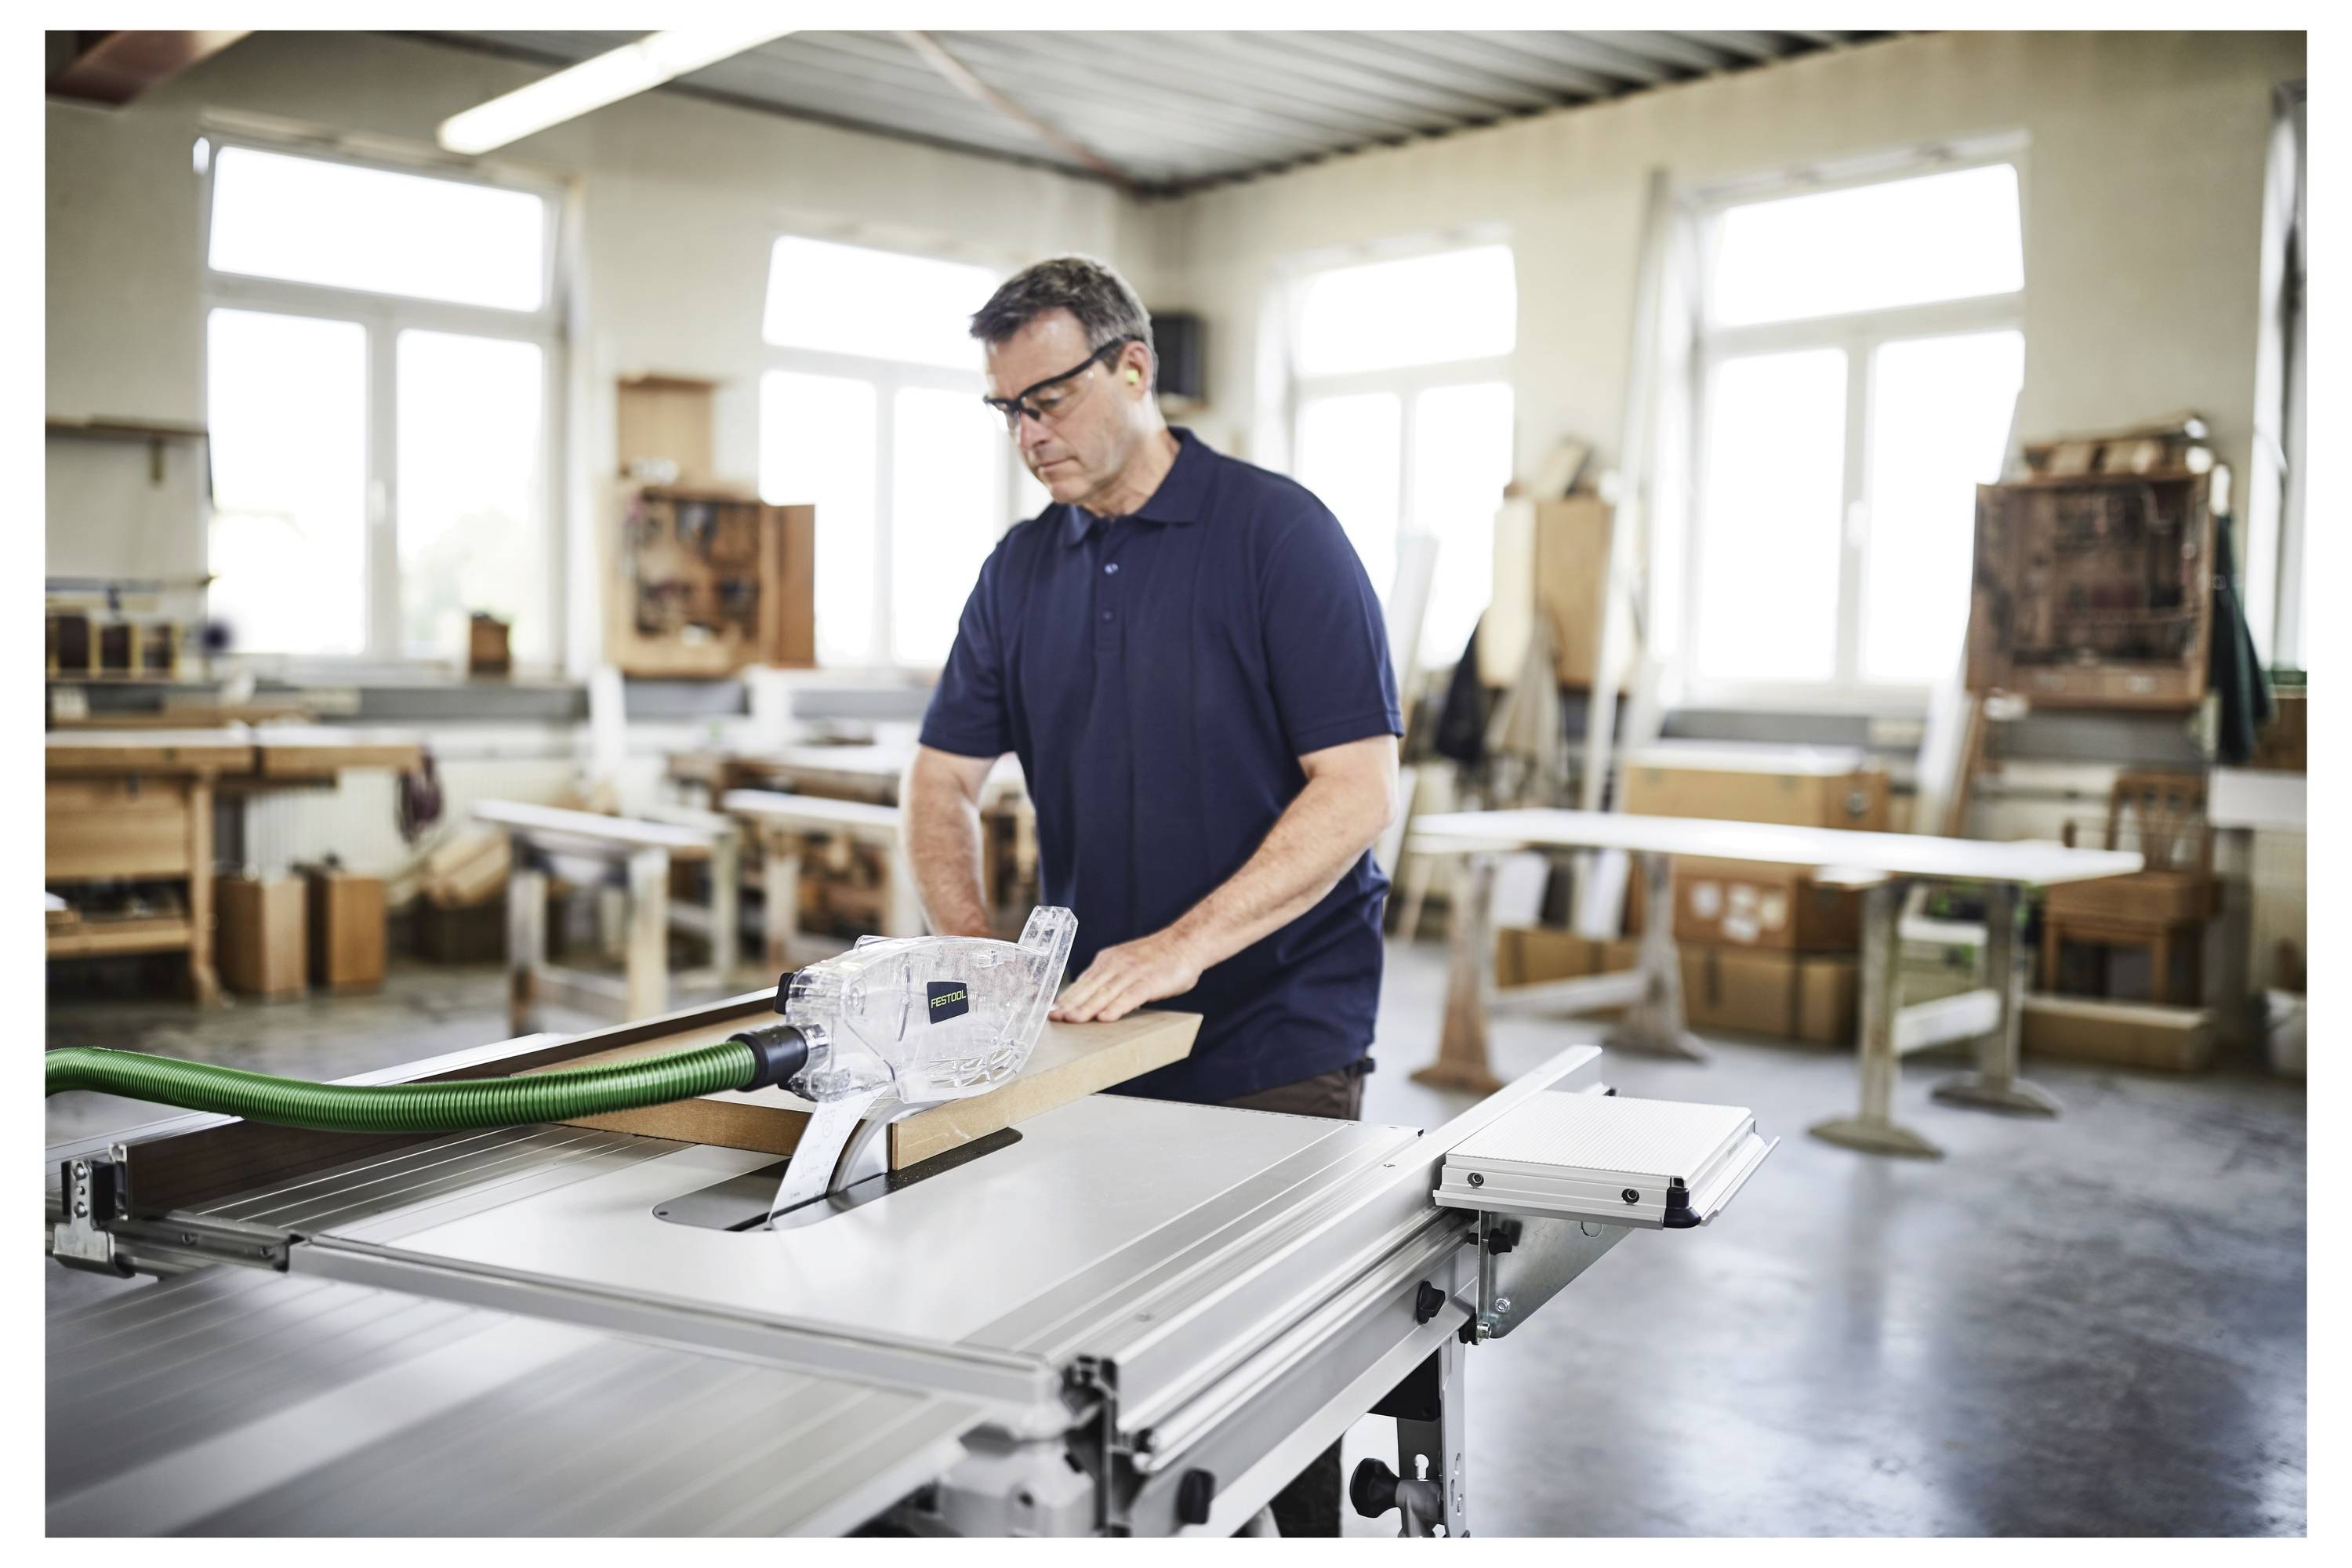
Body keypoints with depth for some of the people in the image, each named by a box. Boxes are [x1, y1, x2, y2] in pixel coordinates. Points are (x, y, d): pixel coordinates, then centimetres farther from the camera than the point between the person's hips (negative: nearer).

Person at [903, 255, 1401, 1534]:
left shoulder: (1279, 532, -10)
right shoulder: (1021, 567, 7)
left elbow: (1359, 790, -17)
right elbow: (944, 778, 10)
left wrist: (1186, 943, -25)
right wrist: (972, 949, -6)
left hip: (1276, 1041, -5)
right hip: (1093, 1033, 5)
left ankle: (1305, 1532, 26)